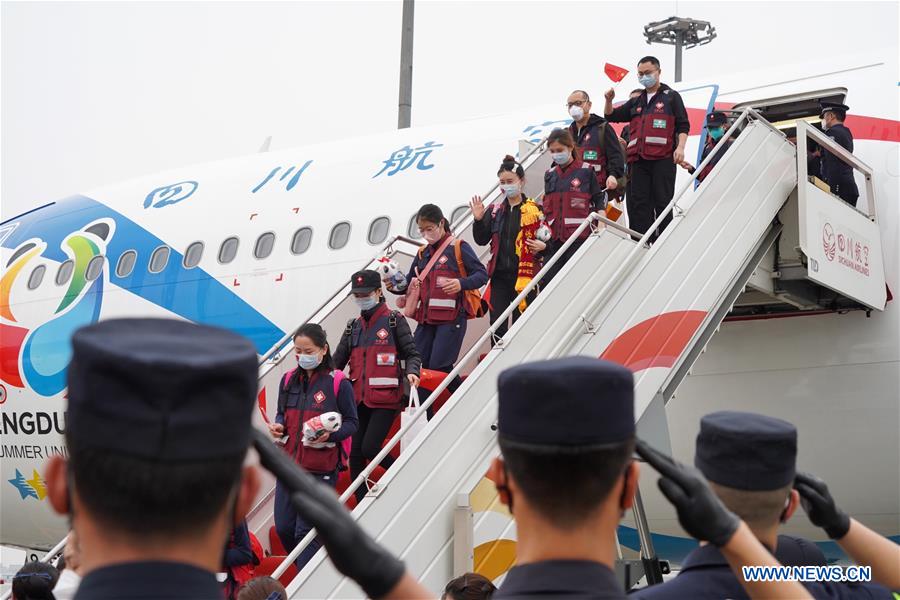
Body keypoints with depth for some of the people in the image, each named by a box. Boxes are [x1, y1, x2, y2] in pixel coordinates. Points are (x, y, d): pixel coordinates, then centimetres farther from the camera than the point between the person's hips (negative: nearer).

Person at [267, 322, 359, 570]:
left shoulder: (339, 383, -8)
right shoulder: (289, 380, 7)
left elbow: (352, 423, -2)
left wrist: (330, 434, -20)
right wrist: (277, 426, -2)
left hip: (321, 469, -6)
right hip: (289, 464, 6)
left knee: (305, 531, -5)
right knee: (283, 528, 8)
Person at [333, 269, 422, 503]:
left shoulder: (394, 321, 1)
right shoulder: (353, 327, 16)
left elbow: (411, 353, 0)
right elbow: (337, 360, 16)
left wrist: (412, 372, -20)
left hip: (386, 398, -6)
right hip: (359, 398, 6)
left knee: (369, 447, -16)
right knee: (355, 453, 3)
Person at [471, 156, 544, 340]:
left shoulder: (535, 210, -2)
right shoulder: (495, 211, 11)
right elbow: (482, 240, 9)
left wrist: (543, 246, -19)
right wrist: (479, 220, -6)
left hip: (524, 276, -4)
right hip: (500, 276, 4)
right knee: (497, 325, 0)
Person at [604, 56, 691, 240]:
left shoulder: (671, 97, 10)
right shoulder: (635, 102, 24)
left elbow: (683, 125, 3)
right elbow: (612, 116, 23)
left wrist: (680, 147, -11)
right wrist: (609, 101, 4)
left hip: (663, 158, -5)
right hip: (638, 160, 5)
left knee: (662, 201, -5)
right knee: (638, 203, -1)